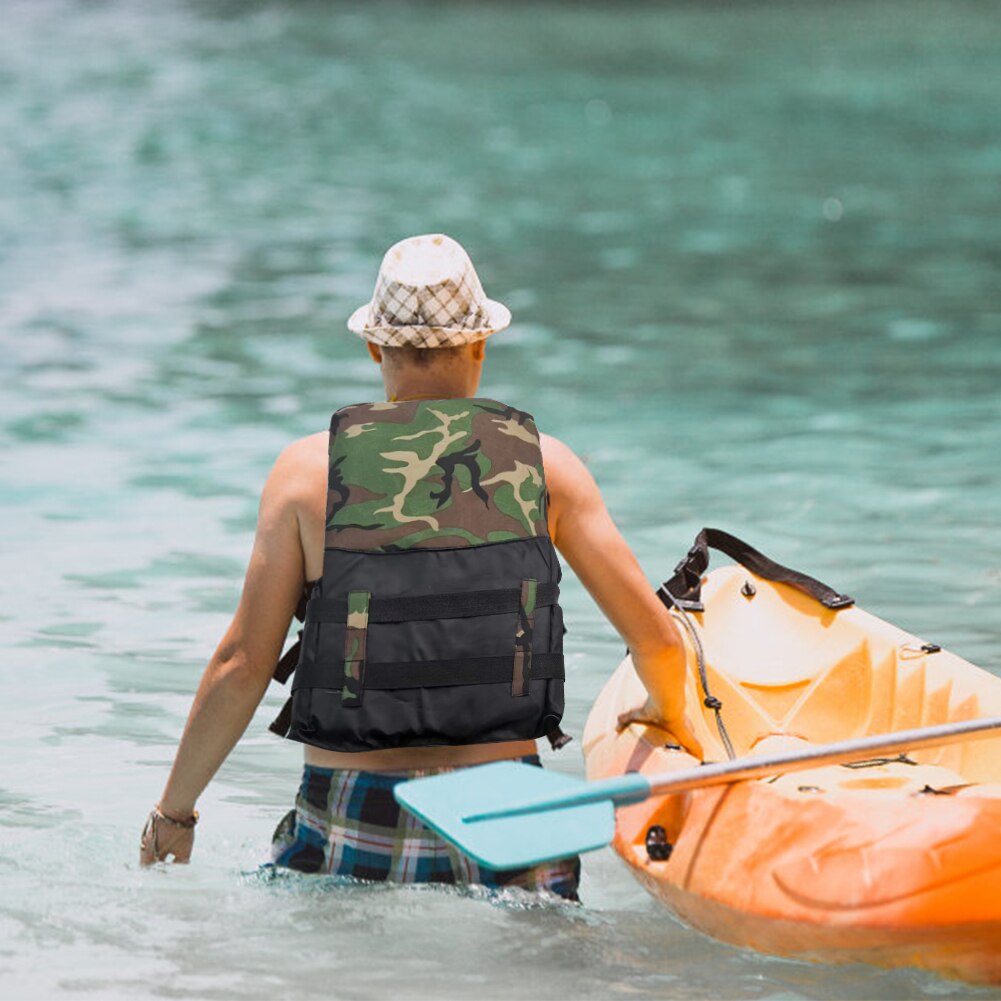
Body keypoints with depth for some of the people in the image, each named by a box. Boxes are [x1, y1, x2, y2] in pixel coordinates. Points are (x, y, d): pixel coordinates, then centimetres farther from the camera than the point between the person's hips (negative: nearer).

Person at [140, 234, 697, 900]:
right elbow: (656, 638, 6)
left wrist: (174, 812, 11)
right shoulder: (542, 465, 4)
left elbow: (243, 664, -1)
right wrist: (672, 720, 28)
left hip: (350, 825, 0)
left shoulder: (309, 469, 2)